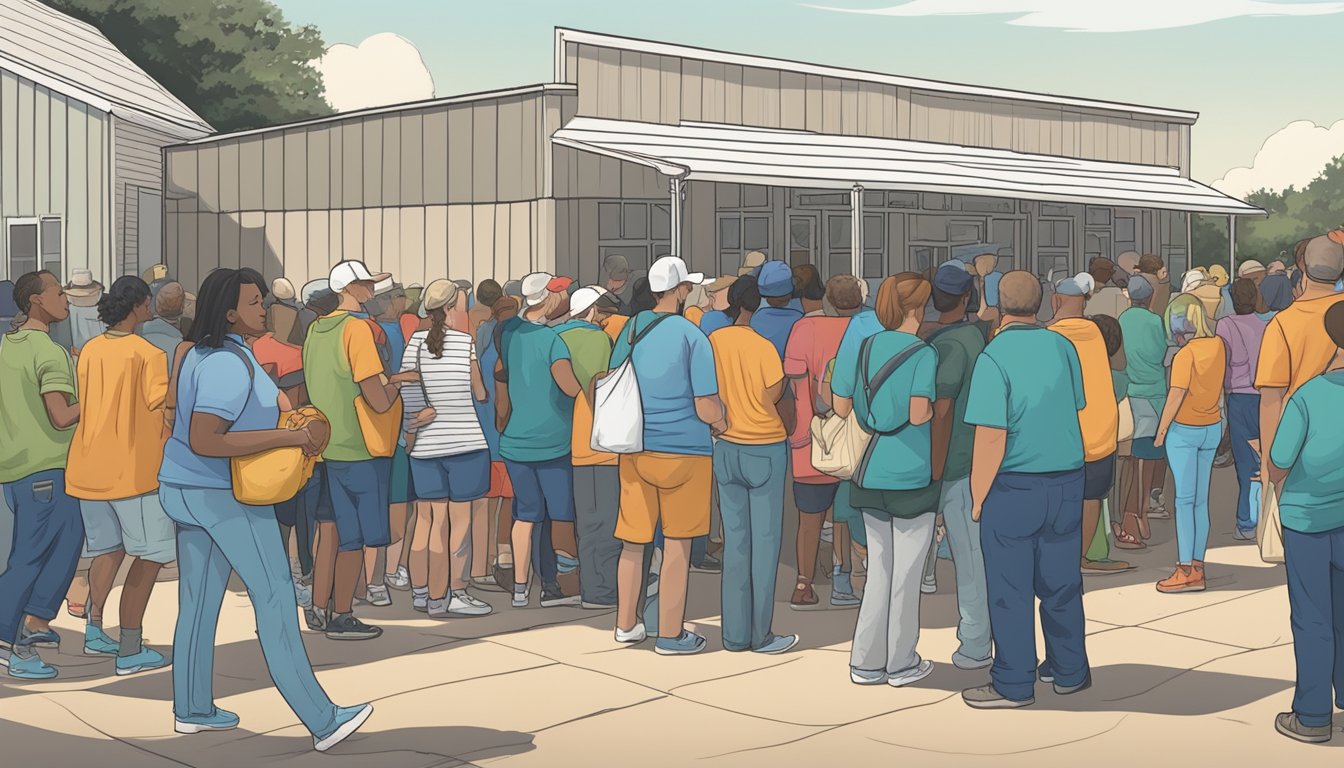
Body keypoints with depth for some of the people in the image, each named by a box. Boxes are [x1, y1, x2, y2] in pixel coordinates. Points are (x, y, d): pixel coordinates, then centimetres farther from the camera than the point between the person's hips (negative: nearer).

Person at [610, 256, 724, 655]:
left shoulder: (630, 330, 6)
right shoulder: (692, 337, -10)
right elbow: (707, 409, -13)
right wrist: (725, 426, 7)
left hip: (635, 450, 5)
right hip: (683, 450, -5)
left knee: (633, 540, 13)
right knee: (677, 545, 3)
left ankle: (626, 624, 25)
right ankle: (671, 634, 9)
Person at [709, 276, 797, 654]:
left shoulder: (711, 343, -1)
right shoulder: (763, 347, -14)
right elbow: (775, 403, -10)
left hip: (726, 448, 5)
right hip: (765, 449, -5)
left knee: (735, 541, 10)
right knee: (765, 541, 3)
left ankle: (735, 633, 14)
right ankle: (762, 634, 7)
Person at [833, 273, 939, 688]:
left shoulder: (859, 348, 3)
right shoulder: (923, 354, -13)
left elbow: (841, 408, 5)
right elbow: (918, 415, -22)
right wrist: (934, 408, -2)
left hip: (869, 476, 5)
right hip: (912, 478, -5)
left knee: (879, 570, 16)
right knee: (907, 574, 8)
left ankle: (866, 662, 18)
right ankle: (901, 664, 18)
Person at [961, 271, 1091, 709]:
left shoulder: (994, 357, -14)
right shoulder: (1063, 348, 3)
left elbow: (991, 439, -17)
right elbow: (1076, 407, 13)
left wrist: (978, 499, -9)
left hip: (1013, 487, -5)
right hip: (1067, 480, 6)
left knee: (1010, 588, 4)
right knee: (1061, 582, 16)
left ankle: (1014, 684, 11)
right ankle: (1069, 671, 28)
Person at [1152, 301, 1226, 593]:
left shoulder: (1185, 355, -18)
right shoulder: (1218, 345, 1)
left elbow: (1176, 395, -23)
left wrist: (1161, 429, -16)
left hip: (1184, 431, -7)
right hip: (1212, 428, 7)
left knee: (1184, 500, -6)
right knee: (1201, 500, 9)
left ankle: (1186, 570, -8)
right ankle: (1197, 566, 11)